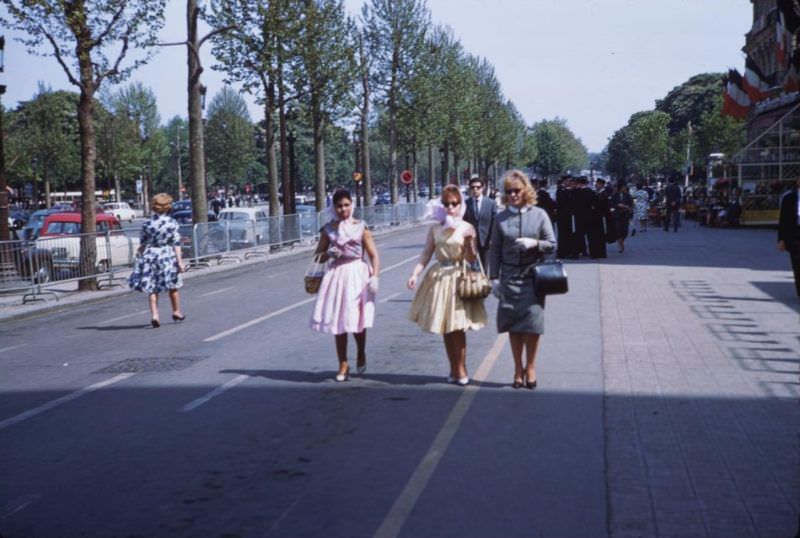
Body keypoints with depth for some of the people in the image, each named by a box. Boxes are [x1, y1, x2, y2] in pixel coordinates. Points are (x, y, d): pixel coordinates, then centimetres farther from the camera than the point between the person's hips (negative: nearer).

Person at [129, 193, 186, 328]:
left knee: (152, 288, 4)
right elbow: (176, 244, -8)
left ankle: (154, 315, -10)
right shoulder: (173, 223, -5)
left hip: (149, 256, 1)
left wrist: (139, 258, 13)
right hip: (167, 256, 0)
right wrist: (179, 261, -7)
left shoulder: (147, 223, -1)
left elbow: (142, 243, 3)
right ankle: (177, 312, 32)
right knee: (173, 286, 17)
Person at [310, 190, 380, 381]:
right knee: (338, 321, 3)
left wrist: (374, 276, -18)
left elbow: (374, 255, -4)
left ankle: (361, 355, 25)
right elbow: (318, 256, 13)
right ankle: (343, 364, 12)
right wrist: (328, 254, -9)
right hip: (336, 275, 2)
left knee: (357, 319, -3)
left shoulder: (360, 227, 0)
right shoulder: (328, 229, 6)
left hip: (357, 275, -2)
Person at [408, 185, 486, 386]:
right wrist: (415, 273, -10)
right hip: (439, 278, 3)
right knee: (445, 329, 9)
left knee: (457, 328, -4)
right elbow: (426, 254, 3)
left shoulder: (466, 228, -3)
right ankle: (454, 369, 22)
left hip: (458, 278, -3)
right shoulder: (435, 229, 5)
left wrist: (469, 241, -22)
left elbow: (471, 259, -5)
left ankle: (461, 369, 10)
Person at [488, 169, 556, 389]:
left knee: (532, 324, -3)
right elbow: (495, 250, 6)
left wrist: (534, 243, -16)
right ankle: (518, 368, 17)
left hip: (533, 277, -1)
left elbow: (552, 244, 3)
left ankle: (530, 367, 13)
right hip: (509, 278, 1)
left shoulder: (539, 214, 0)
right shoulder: (501, 217, 3)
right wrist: (494, 278, 3)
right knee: (513, 325, 5)